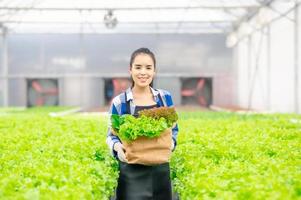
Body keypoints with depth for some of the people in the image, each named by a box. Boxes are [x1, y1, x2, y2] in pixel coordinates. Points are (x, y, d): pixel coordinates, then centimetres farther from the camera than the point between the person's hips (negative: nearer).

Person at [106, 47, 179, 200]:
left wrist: (171, 143, -8)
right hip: (132, 174, -2)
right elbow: (111, 135, 5)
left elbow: (174, 129, 13)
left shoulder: (165, 98, 5)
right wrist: (117, 146, -17)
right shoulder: (119, 102, -3)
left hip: (160, 171, 3)